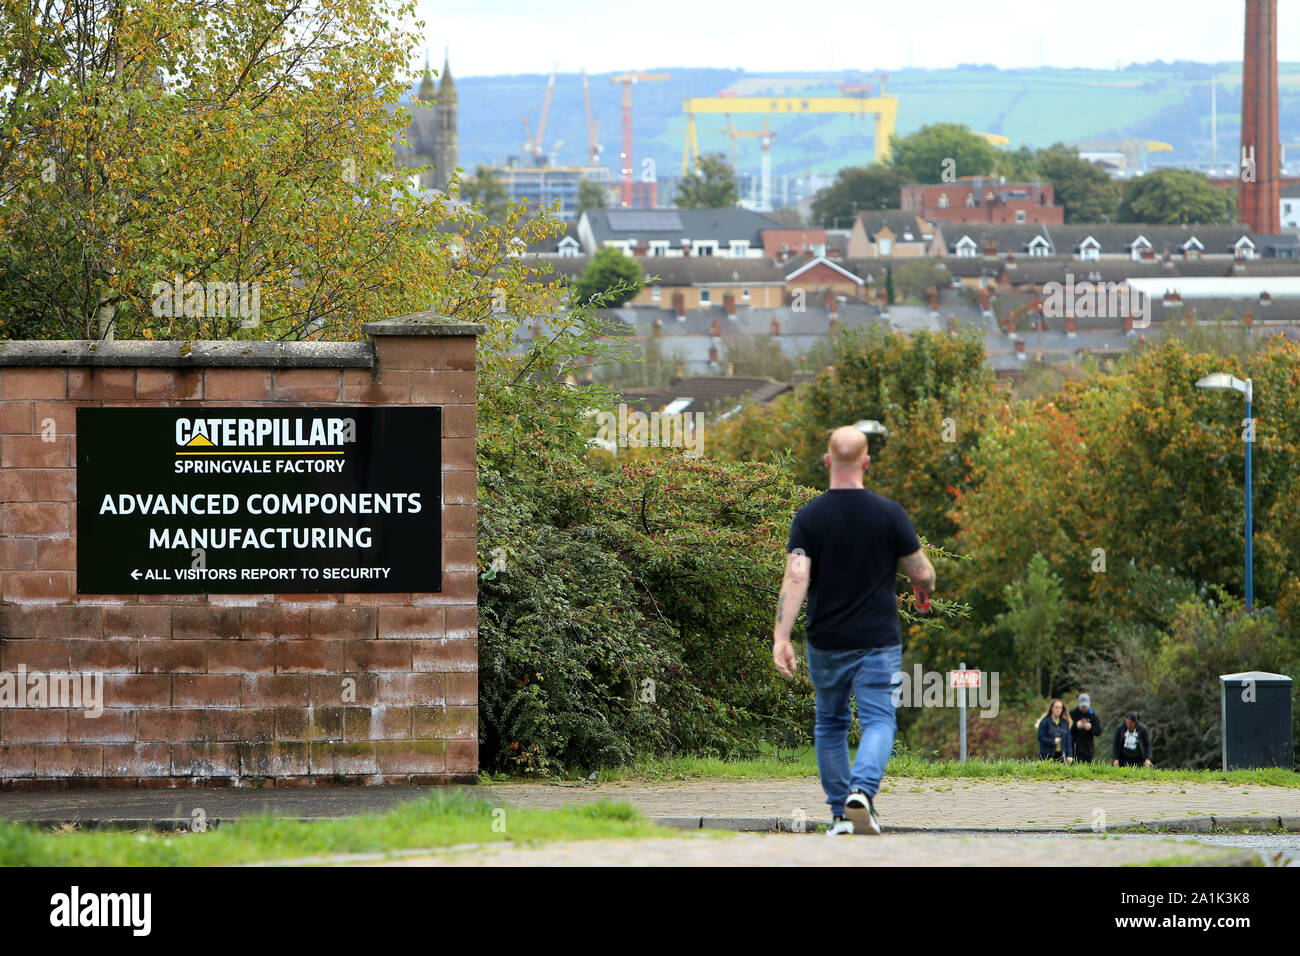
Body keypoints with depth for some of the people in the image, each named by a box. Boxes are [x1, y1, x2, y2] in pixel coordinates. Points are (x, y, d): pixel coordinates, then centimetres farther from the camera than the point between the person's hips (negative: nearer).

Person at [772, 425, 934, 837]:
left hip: (825, 644, 2)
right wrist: (924, 592, 23)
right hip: (878, 642, -2)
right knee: (878, 721, -2)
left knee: (830, 725, 17)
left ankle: (839, 812, 18)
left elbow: (795, 578, -15)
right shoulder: (889, 513, -6)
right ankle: (862, 791, -27)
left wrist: (781, 637, -19)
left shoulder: (808, 517, -4)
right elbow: (923, 573, -1)